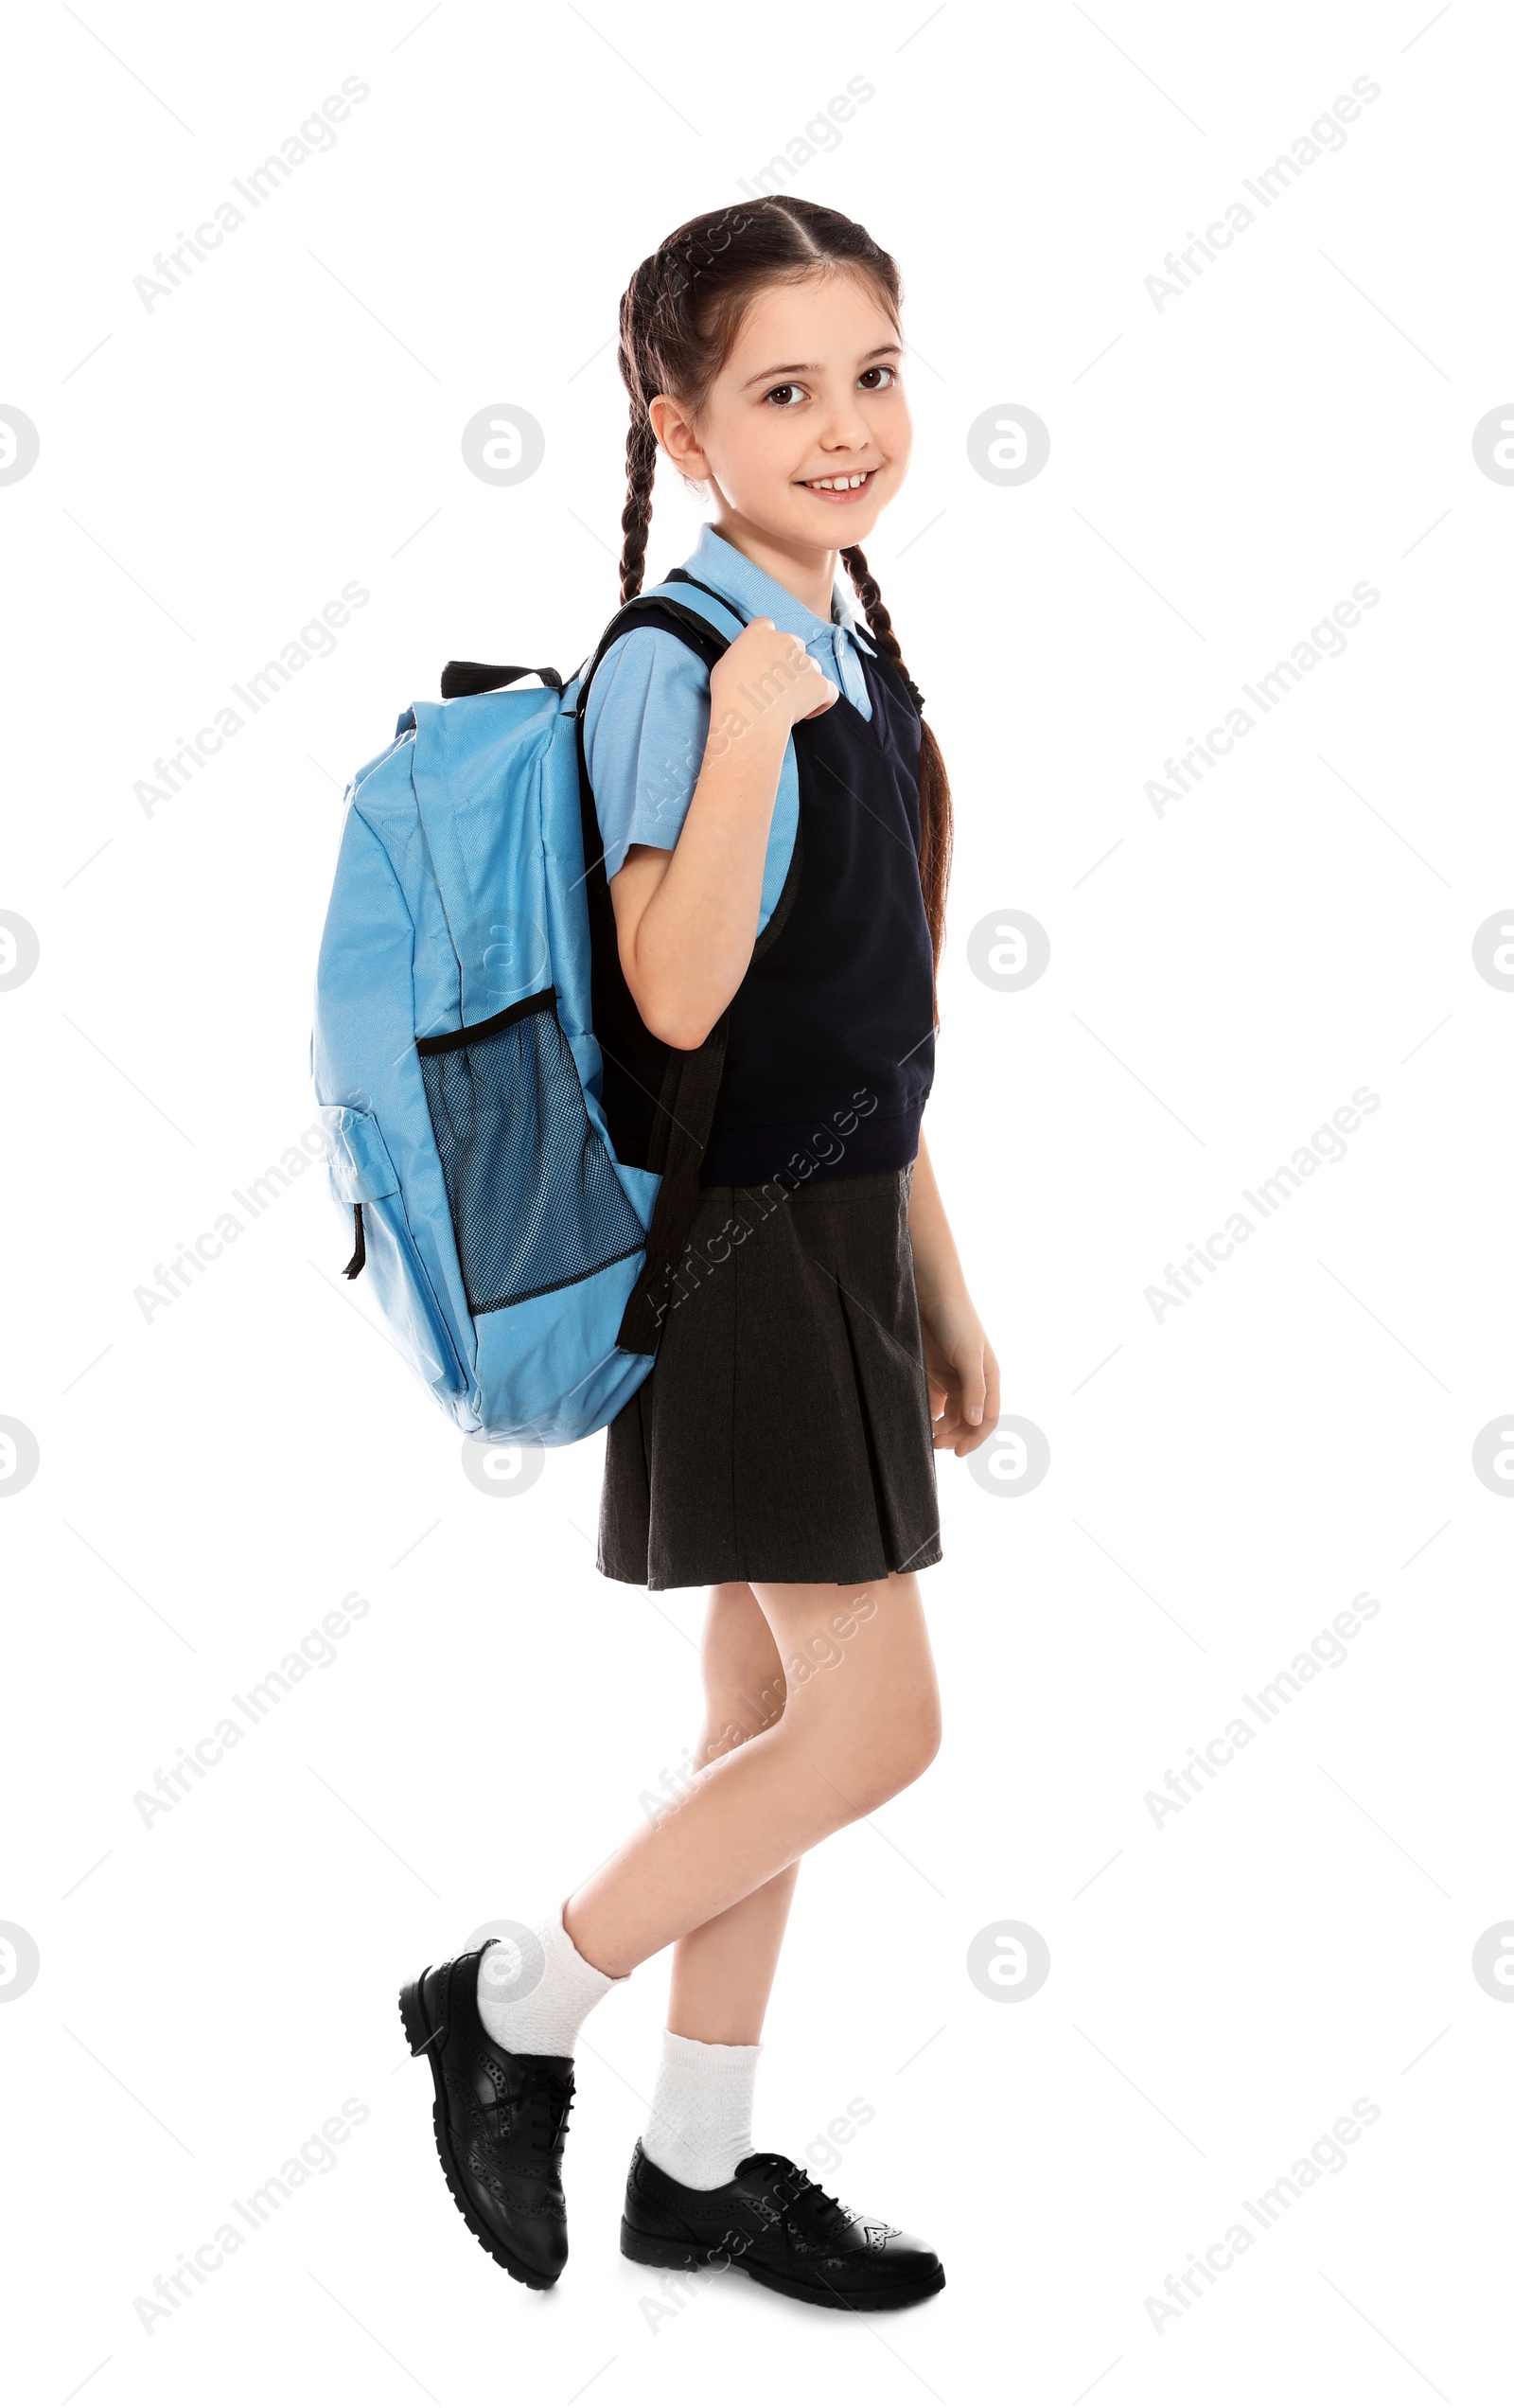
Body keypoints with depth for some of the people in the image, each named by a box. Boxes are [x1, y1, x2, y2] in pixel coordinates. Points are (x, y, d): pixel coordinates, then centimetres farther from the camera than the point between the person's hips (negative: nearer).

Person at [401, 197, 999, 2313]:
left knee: (777, 1713, 13)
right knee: (875, 1721, -6)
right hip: (731, 1243, -9)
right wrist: (746, 728, -33)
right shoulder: (673, 667, -14)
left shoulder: (857, 664, 12)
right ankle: (510, 2006, 14)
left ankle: (700, 2164, 26)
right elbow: (678, 993, -25)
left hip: (834, 1236, 9)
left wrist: (940, 1285, 17)